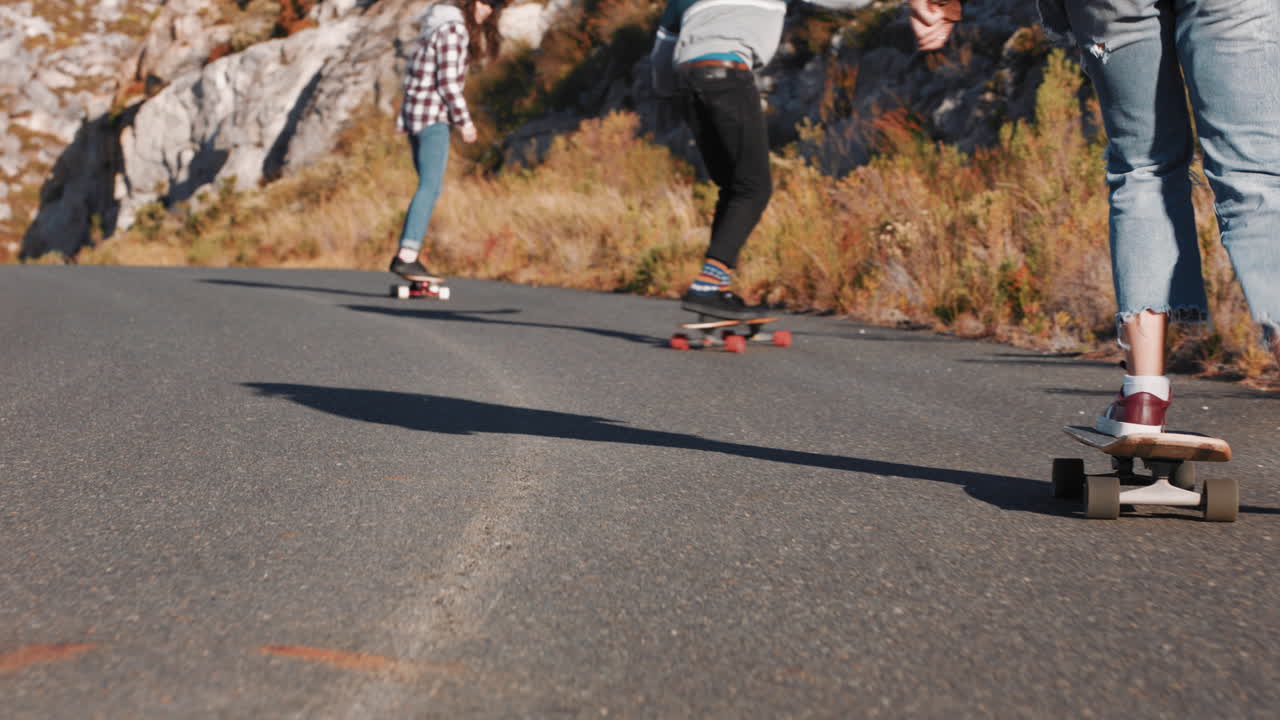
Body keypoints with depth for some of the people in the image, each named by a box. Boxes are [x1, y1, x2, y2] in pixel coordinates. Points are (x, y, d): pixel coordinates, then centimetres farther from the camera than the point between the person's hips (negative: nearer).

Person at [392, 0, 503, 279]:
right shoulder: (453, 29, -12)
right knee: (430, 186, -16)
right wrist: (464, 121, -9)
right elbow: (448, 82, -17)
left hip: (414, 111, 10)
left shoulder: (438, 26, 18)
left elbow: (416, 72, 19)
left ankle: (407, 254, 9)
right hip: (433, 116, -10)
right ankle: (407, 256, -24)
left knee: (428, 186, 11)